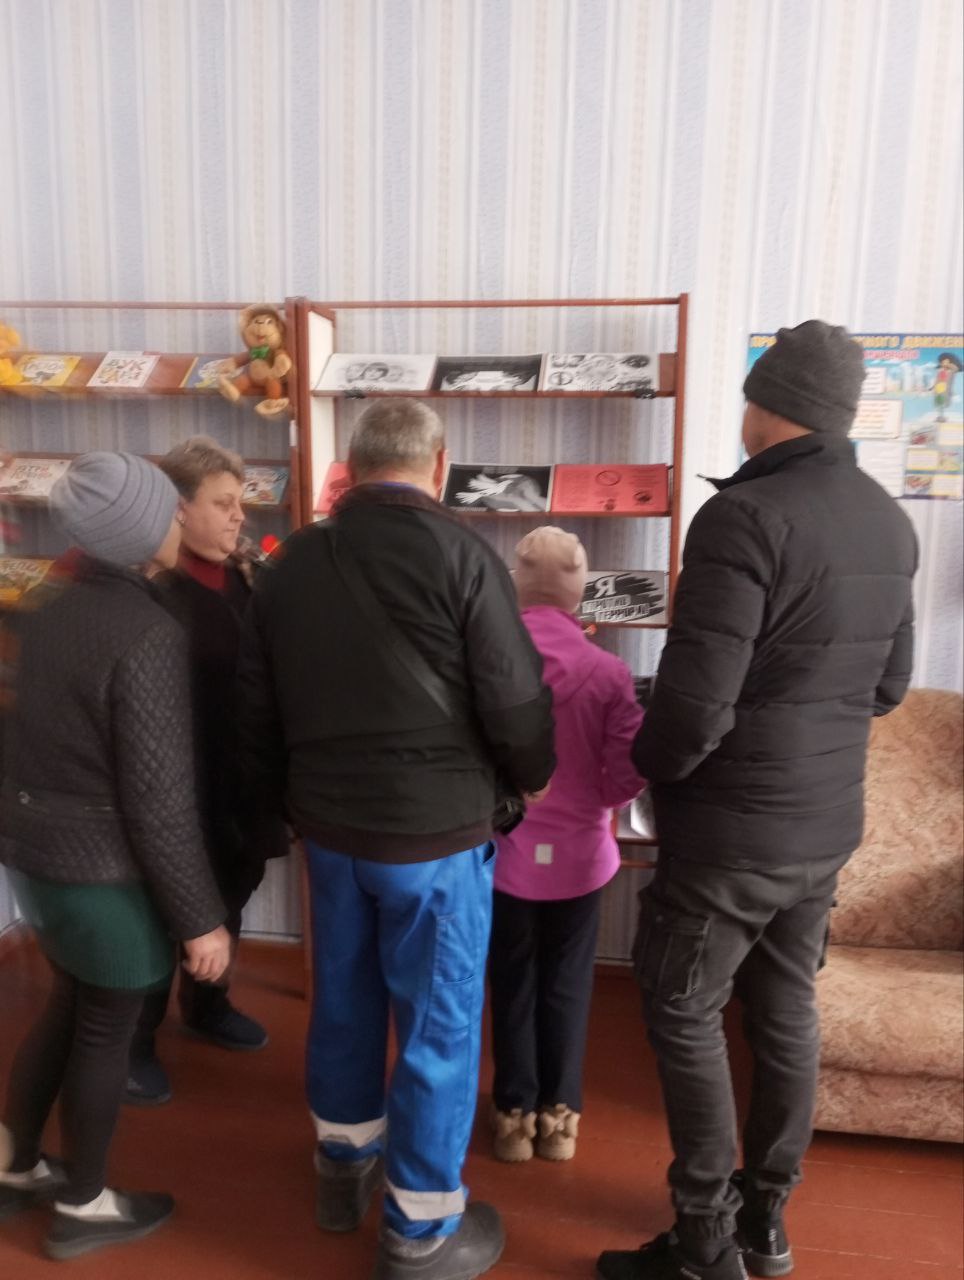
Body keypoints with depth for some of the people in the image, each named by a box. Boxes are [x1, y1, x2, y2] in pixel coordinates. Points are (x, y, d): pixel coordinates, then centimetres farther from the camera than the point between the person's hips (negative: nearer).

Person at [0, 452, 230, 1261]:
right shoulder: (150, 635, -24)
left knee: (71, 1005, 26)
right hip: (108, 868, -7)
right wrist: (201, 916, -15)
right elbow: (159, 797, -23)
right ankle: (82, 1207, 34)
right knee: (107, 1029, 13)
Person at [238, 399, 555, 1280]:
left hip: (328, 823, 6)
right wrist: (531, 778, 6)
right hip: (434, 829, -6)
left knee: (343, 998, 23)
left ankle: (343, 1169, 45)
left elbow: (259, 712, 8)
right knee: (438, 1025, 11)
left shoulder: (293, 562, 3)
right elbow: (516, 705, -15)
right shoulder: (460, 555, -14)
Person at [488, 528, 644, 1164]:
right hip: (578, 854, 0)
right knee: (566, 987, 18)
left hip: (503, 851, 0)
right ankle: (559, 1117, 32)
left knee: (513, 987, 18)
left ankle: (515, 1116, 32)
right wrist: (588, 800, 7)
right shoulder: (609, 671, -15)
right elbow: (629, 775, -14)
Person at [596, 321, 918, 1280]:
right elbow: (886, 688, 13)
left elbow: (694, 706, -25)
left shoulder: (744, 516, -21)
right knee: (785, 1013, 19)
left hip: (731, 830, -7)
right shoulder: (889, 524, 4)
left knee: (683, 1017, 9)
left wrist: (645, 762, -5)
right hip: (827, 824, 8)